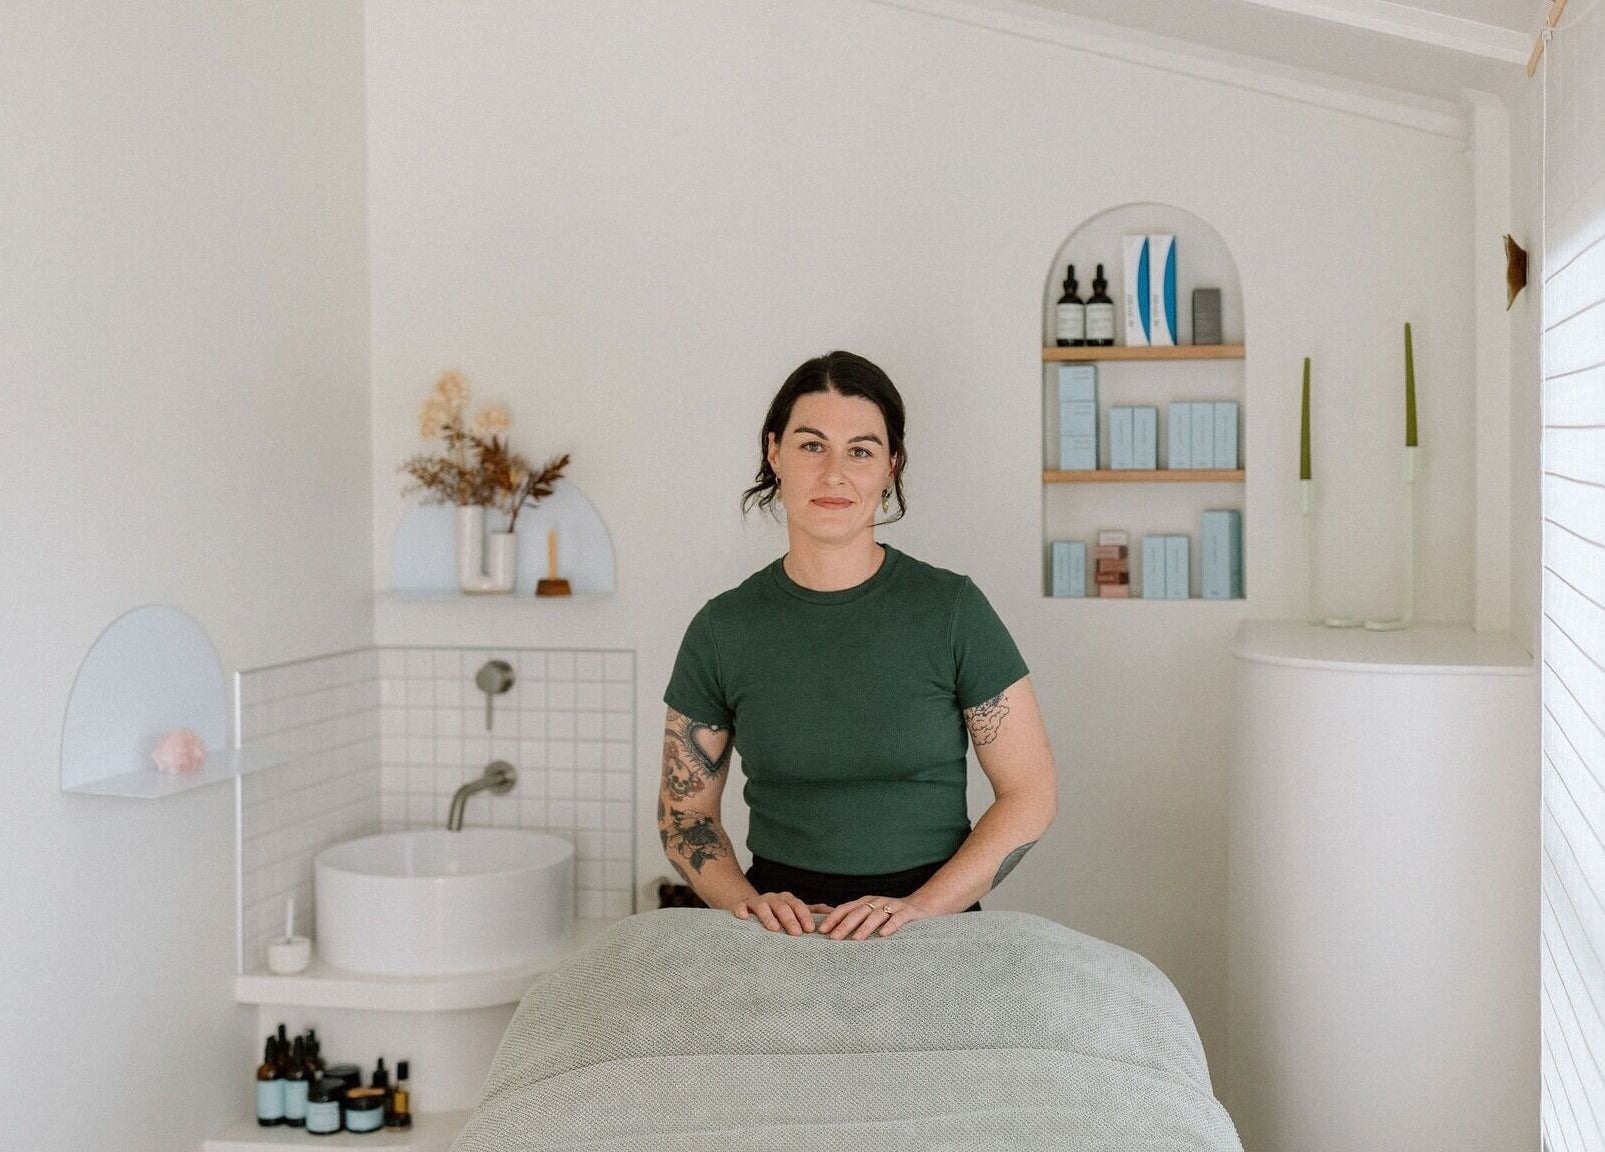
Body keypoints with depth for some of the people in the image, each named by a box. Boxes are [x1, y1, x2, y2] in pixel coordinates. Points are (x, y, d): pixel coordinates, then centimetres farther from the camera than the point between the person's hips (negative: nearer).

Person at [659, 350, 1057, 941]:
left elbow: (1030, 793, -1)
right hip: (785, 928, 1)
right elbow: (684, 810, 10)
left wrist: (921, 904, -12)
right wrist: (744, 898, -8)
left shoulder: (953, 609, -3)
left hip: (934, 919, -1)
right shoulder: (722, 629, 2)